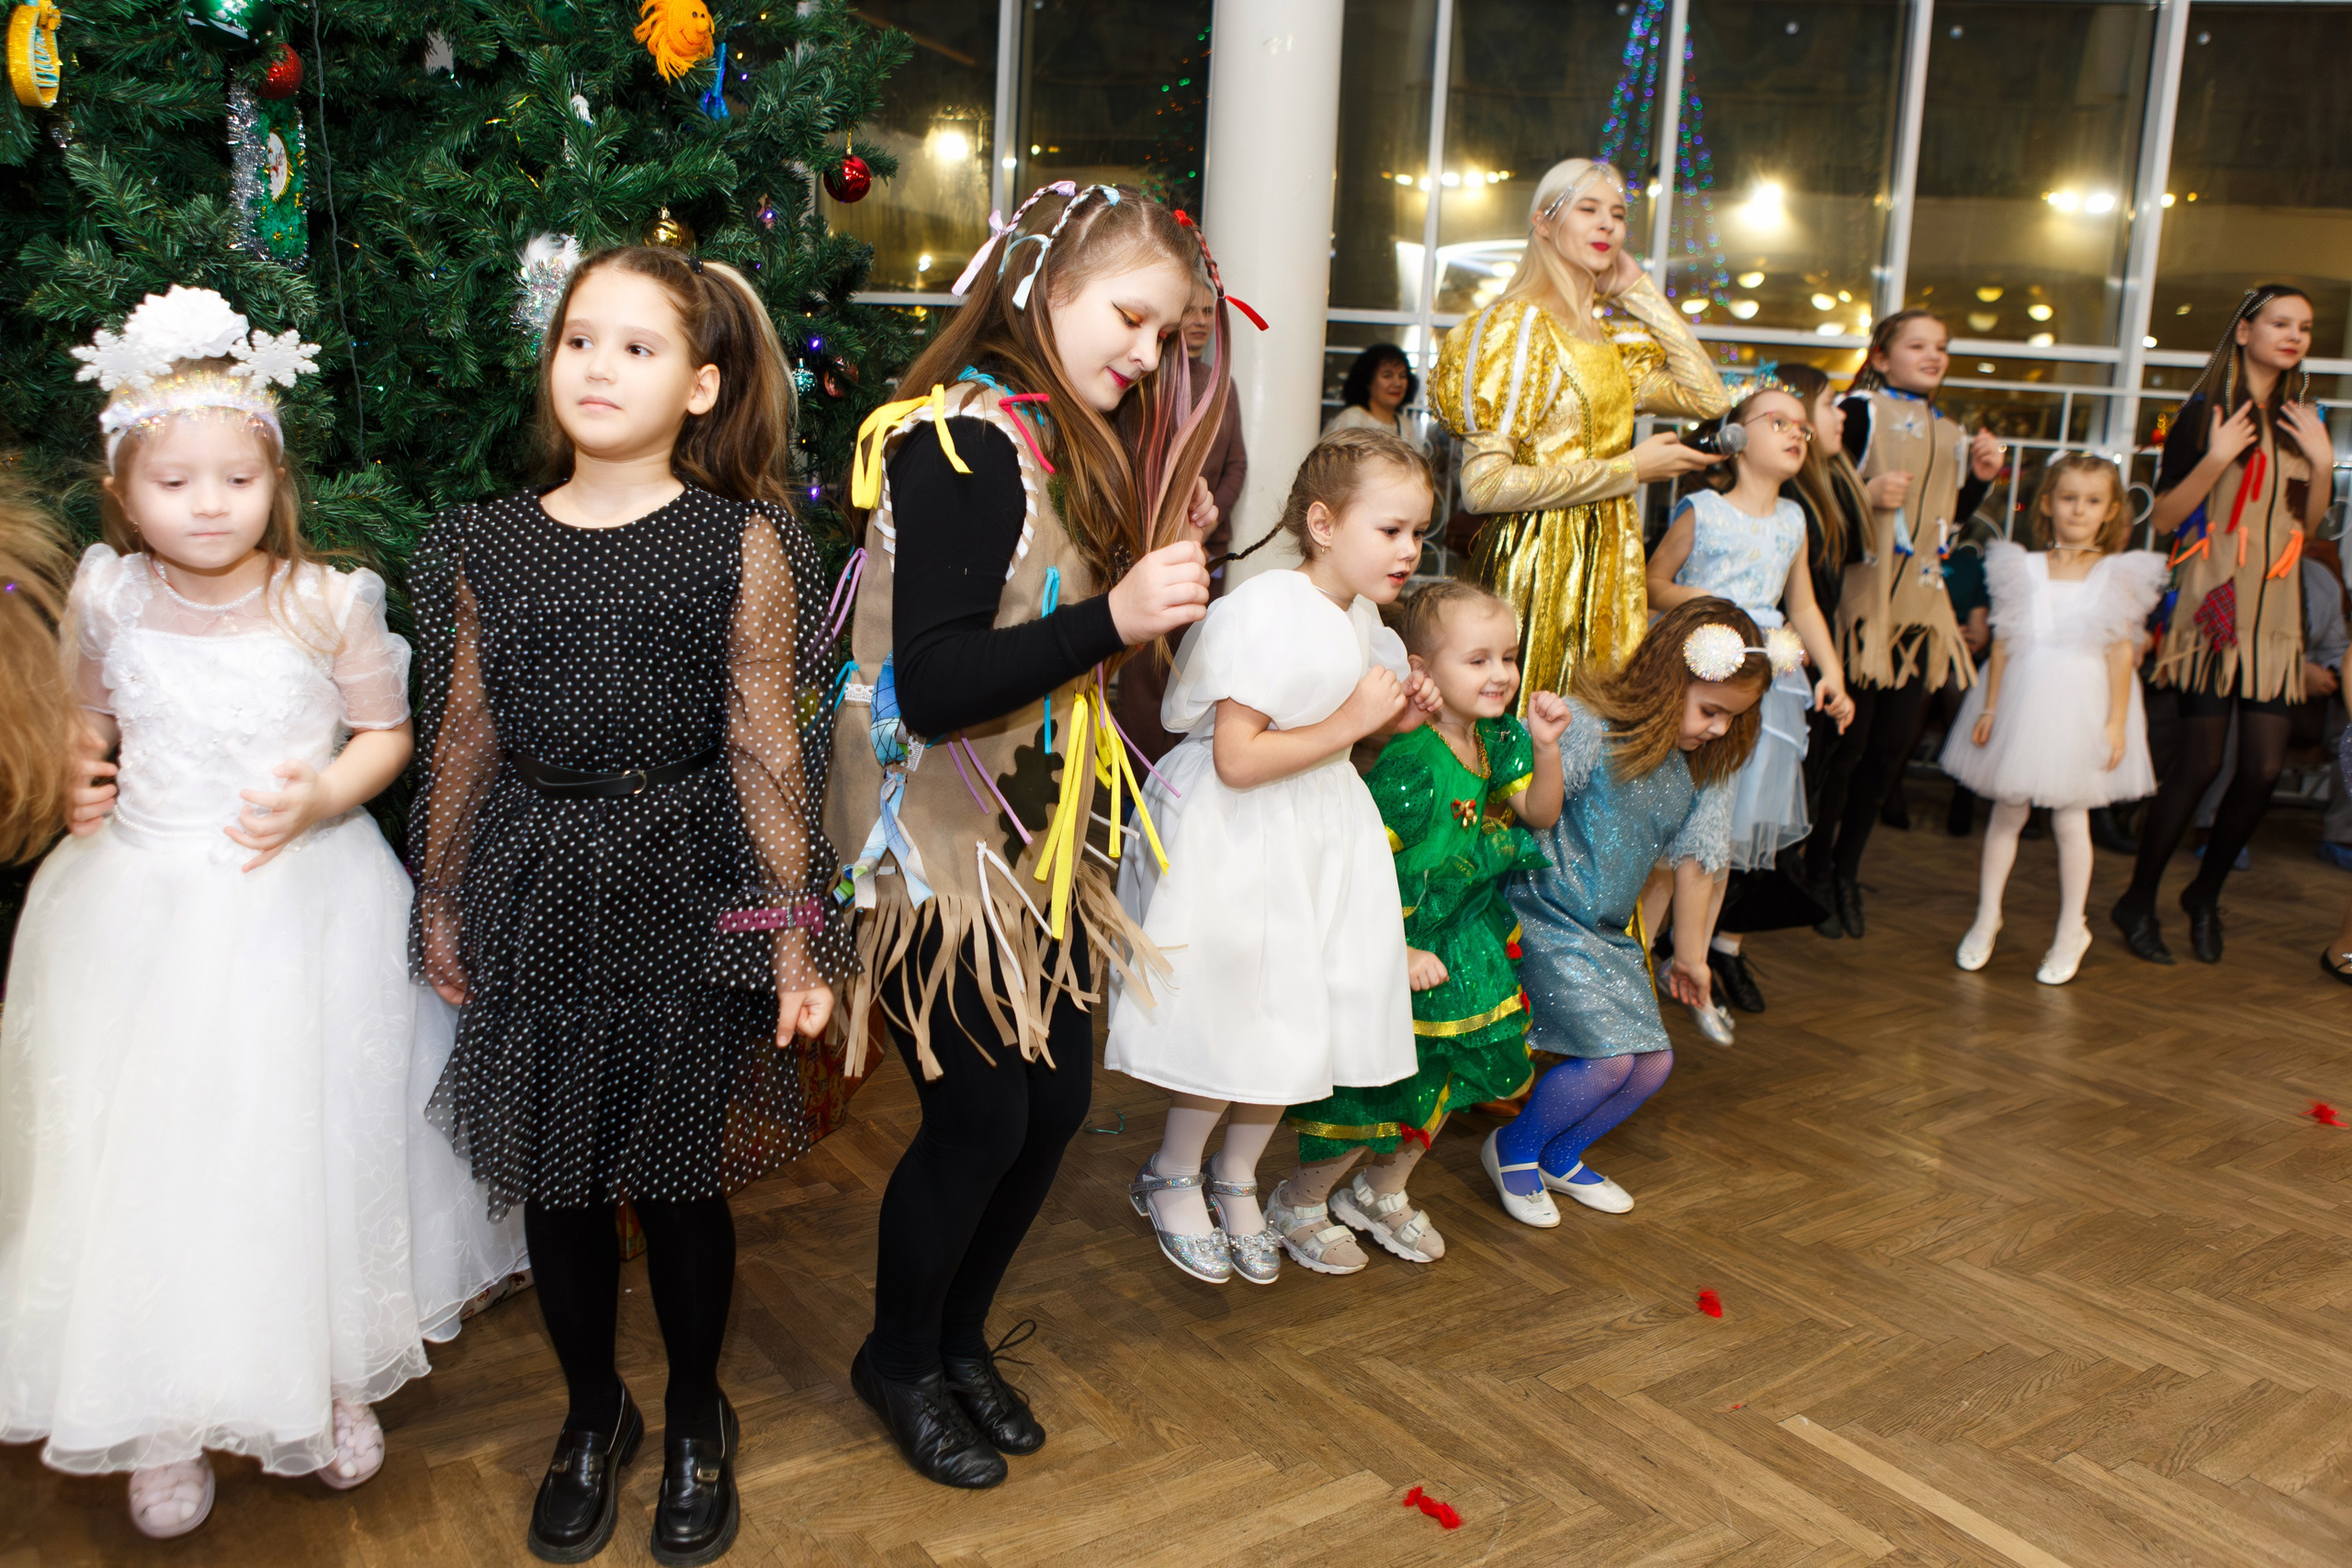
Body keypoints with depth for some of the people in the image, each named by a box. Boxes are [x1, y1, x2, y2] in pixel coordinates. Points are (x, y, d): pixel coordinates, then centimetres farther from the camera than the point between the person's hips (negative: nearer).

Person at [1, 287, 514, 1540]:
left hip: (296, 906, -2)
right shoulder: (106, 600, -1)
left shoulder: (328, 603, -9)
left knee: (303, 1143, 6)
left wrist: (322, 795, -17)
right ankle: (162, 1417, 26)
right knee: (140, 1149, 7)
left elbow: (387, 733, 0)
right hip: (138, 906, 3)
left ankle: (332, 1378, 29)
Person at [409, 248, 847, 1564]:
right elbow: (465, 736, 10)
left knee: (681, 1175, 9)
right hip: (536, 896, 3)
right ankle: (594, 1412, 37)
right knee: (555, 1175, 13)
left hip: (685, 890, -3)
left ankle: (698, 1418, 34)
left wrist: (793, 931, -5)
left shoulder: (742, 544, -5)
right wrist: (440, 901, 15)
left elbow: (764, 745, -5)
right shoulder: (489, 545, 3)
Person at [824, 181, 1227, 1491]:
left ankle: (962, 1337, 37)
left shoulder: (1075, 445, 9)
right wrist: (1115, 614, -32)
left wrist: (1170, 554, 0)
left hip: (1045, 835, 9)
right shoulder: (961, 443, -19)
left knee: (1058, 1103, 12)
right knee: (983, 1115, 0)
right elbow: (935, 686, -27)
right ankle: (900, 1359, 28)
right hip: (942, 838, -8)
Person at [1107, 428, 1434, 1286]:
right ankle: (1171, 1176, 26)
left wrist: (1392, 718, 0)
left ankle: (1237, 1178, 34)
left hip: (1322, 836, 8)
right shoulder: (1268, 612, -22)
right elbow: (1237, 760, -26)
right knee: (1234, 1022, 0)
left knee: (1297, 1018, 12)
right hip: (1239, 839, -8)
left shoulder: (1361, 616, 5)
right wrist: (1348, 723, -23)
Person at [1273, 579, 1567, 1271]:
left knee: (1439, 1083, 19)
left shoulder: (1497, 739, -3)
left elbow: (1540, 814, 8)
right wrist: (1397, 954, -24)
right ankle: (1300, 1205, 29)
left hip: (1461, 950, 8)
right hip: (1394, 946, -8)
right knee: (1376, 1093, 3)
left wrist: (1544, 747, -11)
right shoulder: (1409, 769, -29)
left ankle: (1380, 1194, 43)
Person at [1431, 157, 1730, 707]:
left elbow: (1709, 398, 8)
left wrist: (1640, 290, 9)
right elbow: (1484, 485, -20)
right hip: (1539, 563, -8)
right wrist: (1629, 469, -13)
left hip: (1604, 559, 8)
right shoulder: (1517, 324, -11)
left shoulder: (1606, 338, 14)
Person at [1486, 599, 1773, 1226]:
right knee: (1609, 1058, -15)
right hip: (1547, 918, -8)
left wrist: (1689, 955, 20)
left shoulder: (1701, 768, 4)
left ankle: (1559, 1156, 29)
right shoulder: (1591, 728, -17)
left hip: (1610, 934, 8)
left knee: (1653, 1060, 4)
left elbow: (1692, 860, 13)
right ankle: (1513, 1149, 12)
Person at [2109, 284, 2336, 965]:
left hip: (2274, 609, 5)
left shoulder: (2301, 418, 14)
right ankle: (2138, 901, 7)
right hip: (2214, 601, -5)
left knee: (2265, 765, -1)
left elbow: (2308, 524, 16)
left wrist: (2324, 462, 1)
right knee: (2200, 759, -8)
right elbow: (2163, 519, -6)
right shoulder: (2206, 413, -2)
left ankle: (2205, 895, 18)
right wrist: (2216, 459, -17)